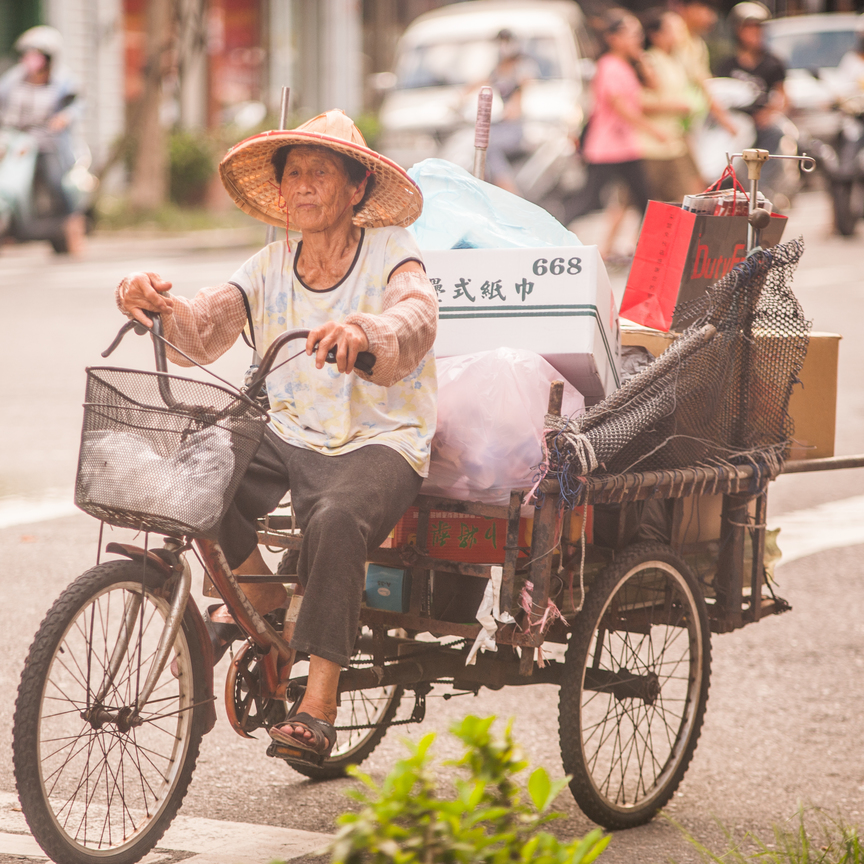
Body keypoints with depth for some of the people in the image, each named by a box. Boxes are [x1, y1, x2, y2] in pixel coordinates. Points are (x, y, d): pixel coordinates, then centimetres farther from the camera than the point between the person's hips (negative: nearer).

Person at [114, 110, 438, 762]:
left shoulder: (390, 255, -4)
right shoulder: (271, 268, 8)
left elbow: (415, 319, -26)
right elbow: (200, 335, -3)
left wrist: (363, 331, -49)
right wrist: (157, 307, -26)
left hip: (379, 444, -4)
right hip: (288, 437, 5)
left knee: (335, 520, -36)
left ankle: (319, 706, -27)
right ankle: (258, 590, 3)